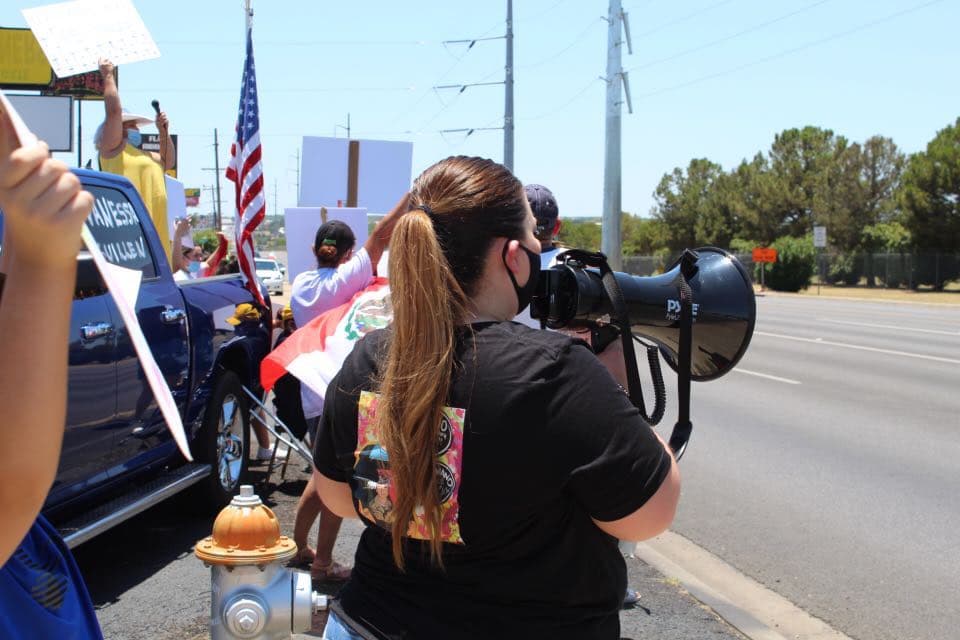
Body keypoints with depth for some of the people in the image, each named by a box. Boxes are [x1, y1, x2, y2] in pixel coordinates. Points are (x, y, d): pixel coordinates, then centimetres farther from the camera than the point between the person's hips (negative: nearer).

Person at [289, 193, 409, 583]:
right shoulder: (344, 279, -14)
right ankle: (323, 565, 8)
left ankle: (298, 547, 30)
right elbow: (381, 235, -21)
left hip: (313, 394, 7)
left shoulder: (301, 284, 5)